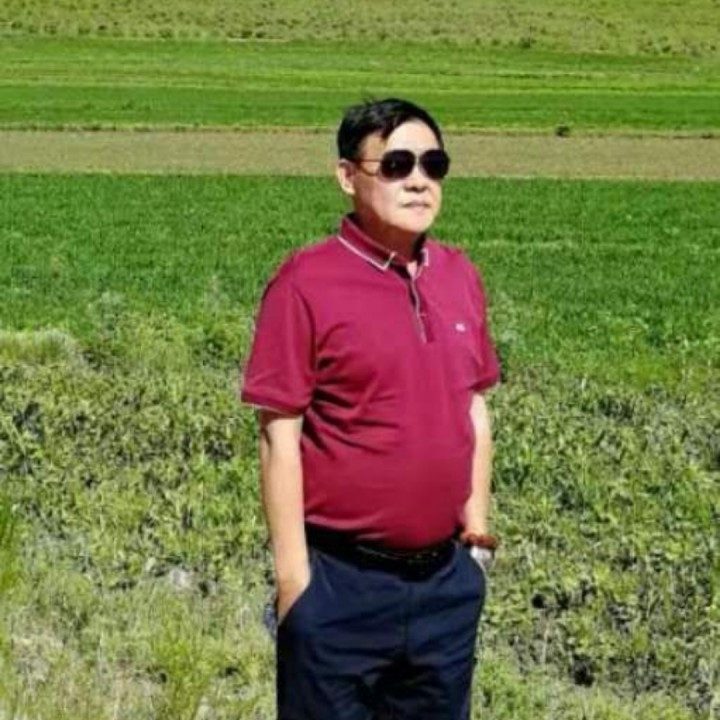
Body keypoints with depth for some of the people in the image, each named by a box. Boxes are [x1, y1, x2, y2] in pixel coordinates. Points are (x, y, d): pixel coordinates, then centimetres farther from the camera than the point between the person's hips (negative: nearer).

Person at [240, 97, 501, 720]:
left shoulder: (461, 277, 6)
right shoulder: (306, 282, -12)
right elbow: (279, 436, -11)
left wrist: (478, 532, 12)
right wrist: (293, 576, -12)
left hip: (448, 578, 6)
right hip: (341, 582, -5)